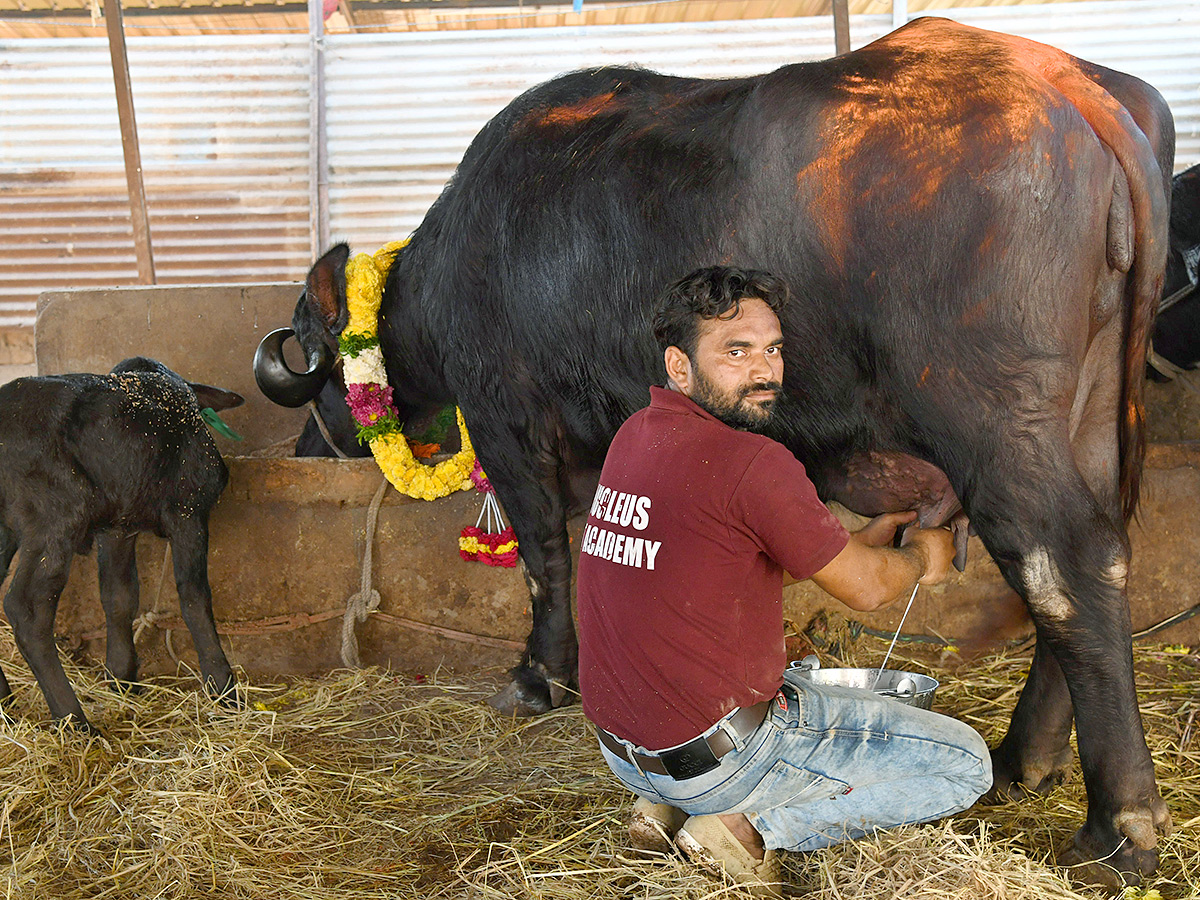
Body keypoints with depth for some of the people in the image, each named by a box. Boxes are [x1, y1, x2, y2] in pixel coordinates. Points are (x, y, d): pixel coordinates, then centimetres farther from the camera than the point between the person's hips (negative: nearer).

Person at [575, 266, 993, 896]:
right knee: (965, 764, 4)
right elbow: (864, 589, -10)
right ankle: (758, 829, -5)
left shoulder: (634, 435, 4)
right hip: (721, 760, -8)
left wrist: (863, 539, 18)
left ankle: (668, 807, 15)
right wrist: (919, 557, 12)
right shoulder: (751, 464, -21)